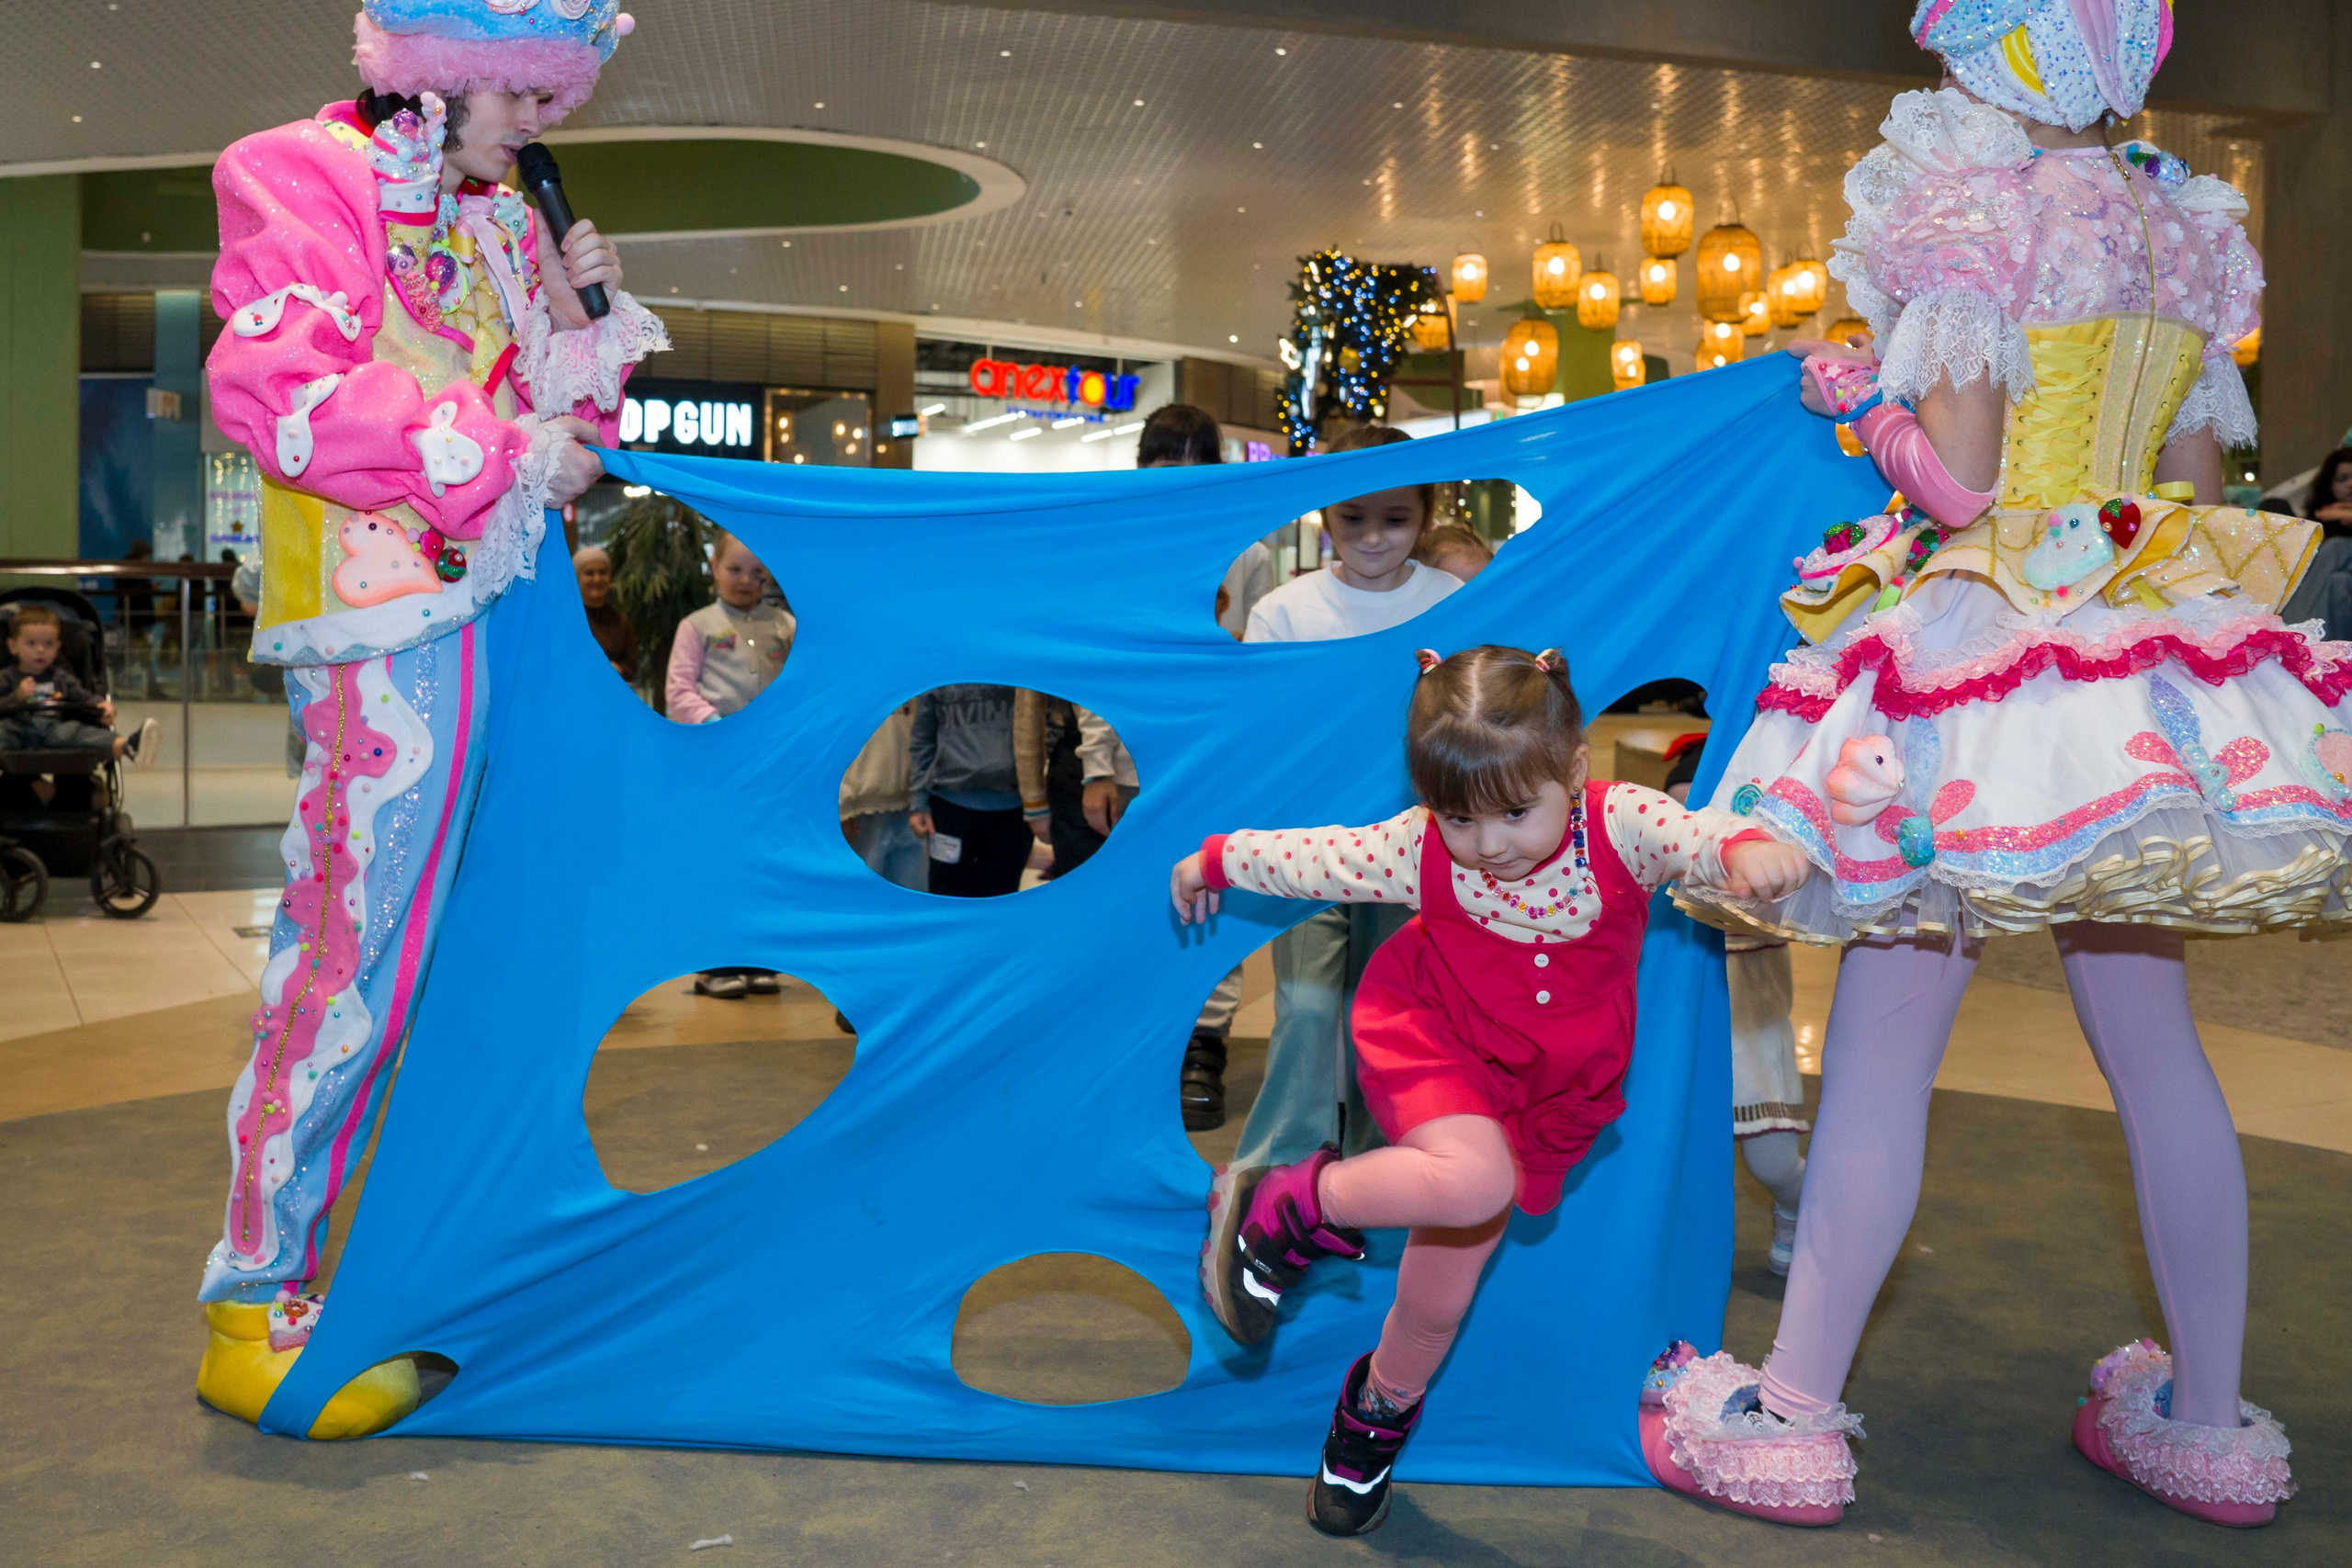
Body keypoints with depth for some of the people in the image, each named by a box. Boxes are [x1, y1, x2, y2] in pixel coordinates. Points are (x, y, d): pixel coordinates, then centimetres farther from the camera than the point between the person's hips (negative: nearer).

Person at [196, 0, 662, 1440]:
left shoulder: (503, 225, 22)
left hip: (501, 609, 8)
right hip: (387, 632, -8)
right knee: (364, 947, -9)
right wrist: (498, 453, -14)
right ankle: (254, 1307, 2)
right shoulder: (304, 175, 0)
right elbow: (274, 388, -15)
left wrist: (584, 334, 6)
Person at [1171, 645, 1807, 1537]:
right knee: (1472, 1181, -36)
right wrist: (1215, 862, 12)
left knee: (1439, 1297, 9)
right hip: (1431, 1045, -2)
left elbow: (1700, 835, -33)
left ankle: (1379, 1411, 44)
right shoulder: (1420, 848, -16)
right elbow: (1314, 859, -2)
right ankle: (1286, 1212, -11)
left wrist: (1749, 850, -56)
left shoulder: (1621, 827, -18)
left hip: (1535, 1095, 2)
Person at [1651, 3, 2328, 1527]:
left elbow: (1957, 484, -13)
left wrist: (1859, 396, 3)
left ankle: (1796, 1407, 5)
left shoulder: (1972, 223, -7)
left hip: (1986, 641, -7)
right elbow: (2195, 491, 13)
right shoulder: (2185, 232, 13)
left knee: (1883, 1046, -2)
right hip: (2142, 660, 7)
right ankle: (2210, 1417, 22)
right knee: (2156, 1046, 13)